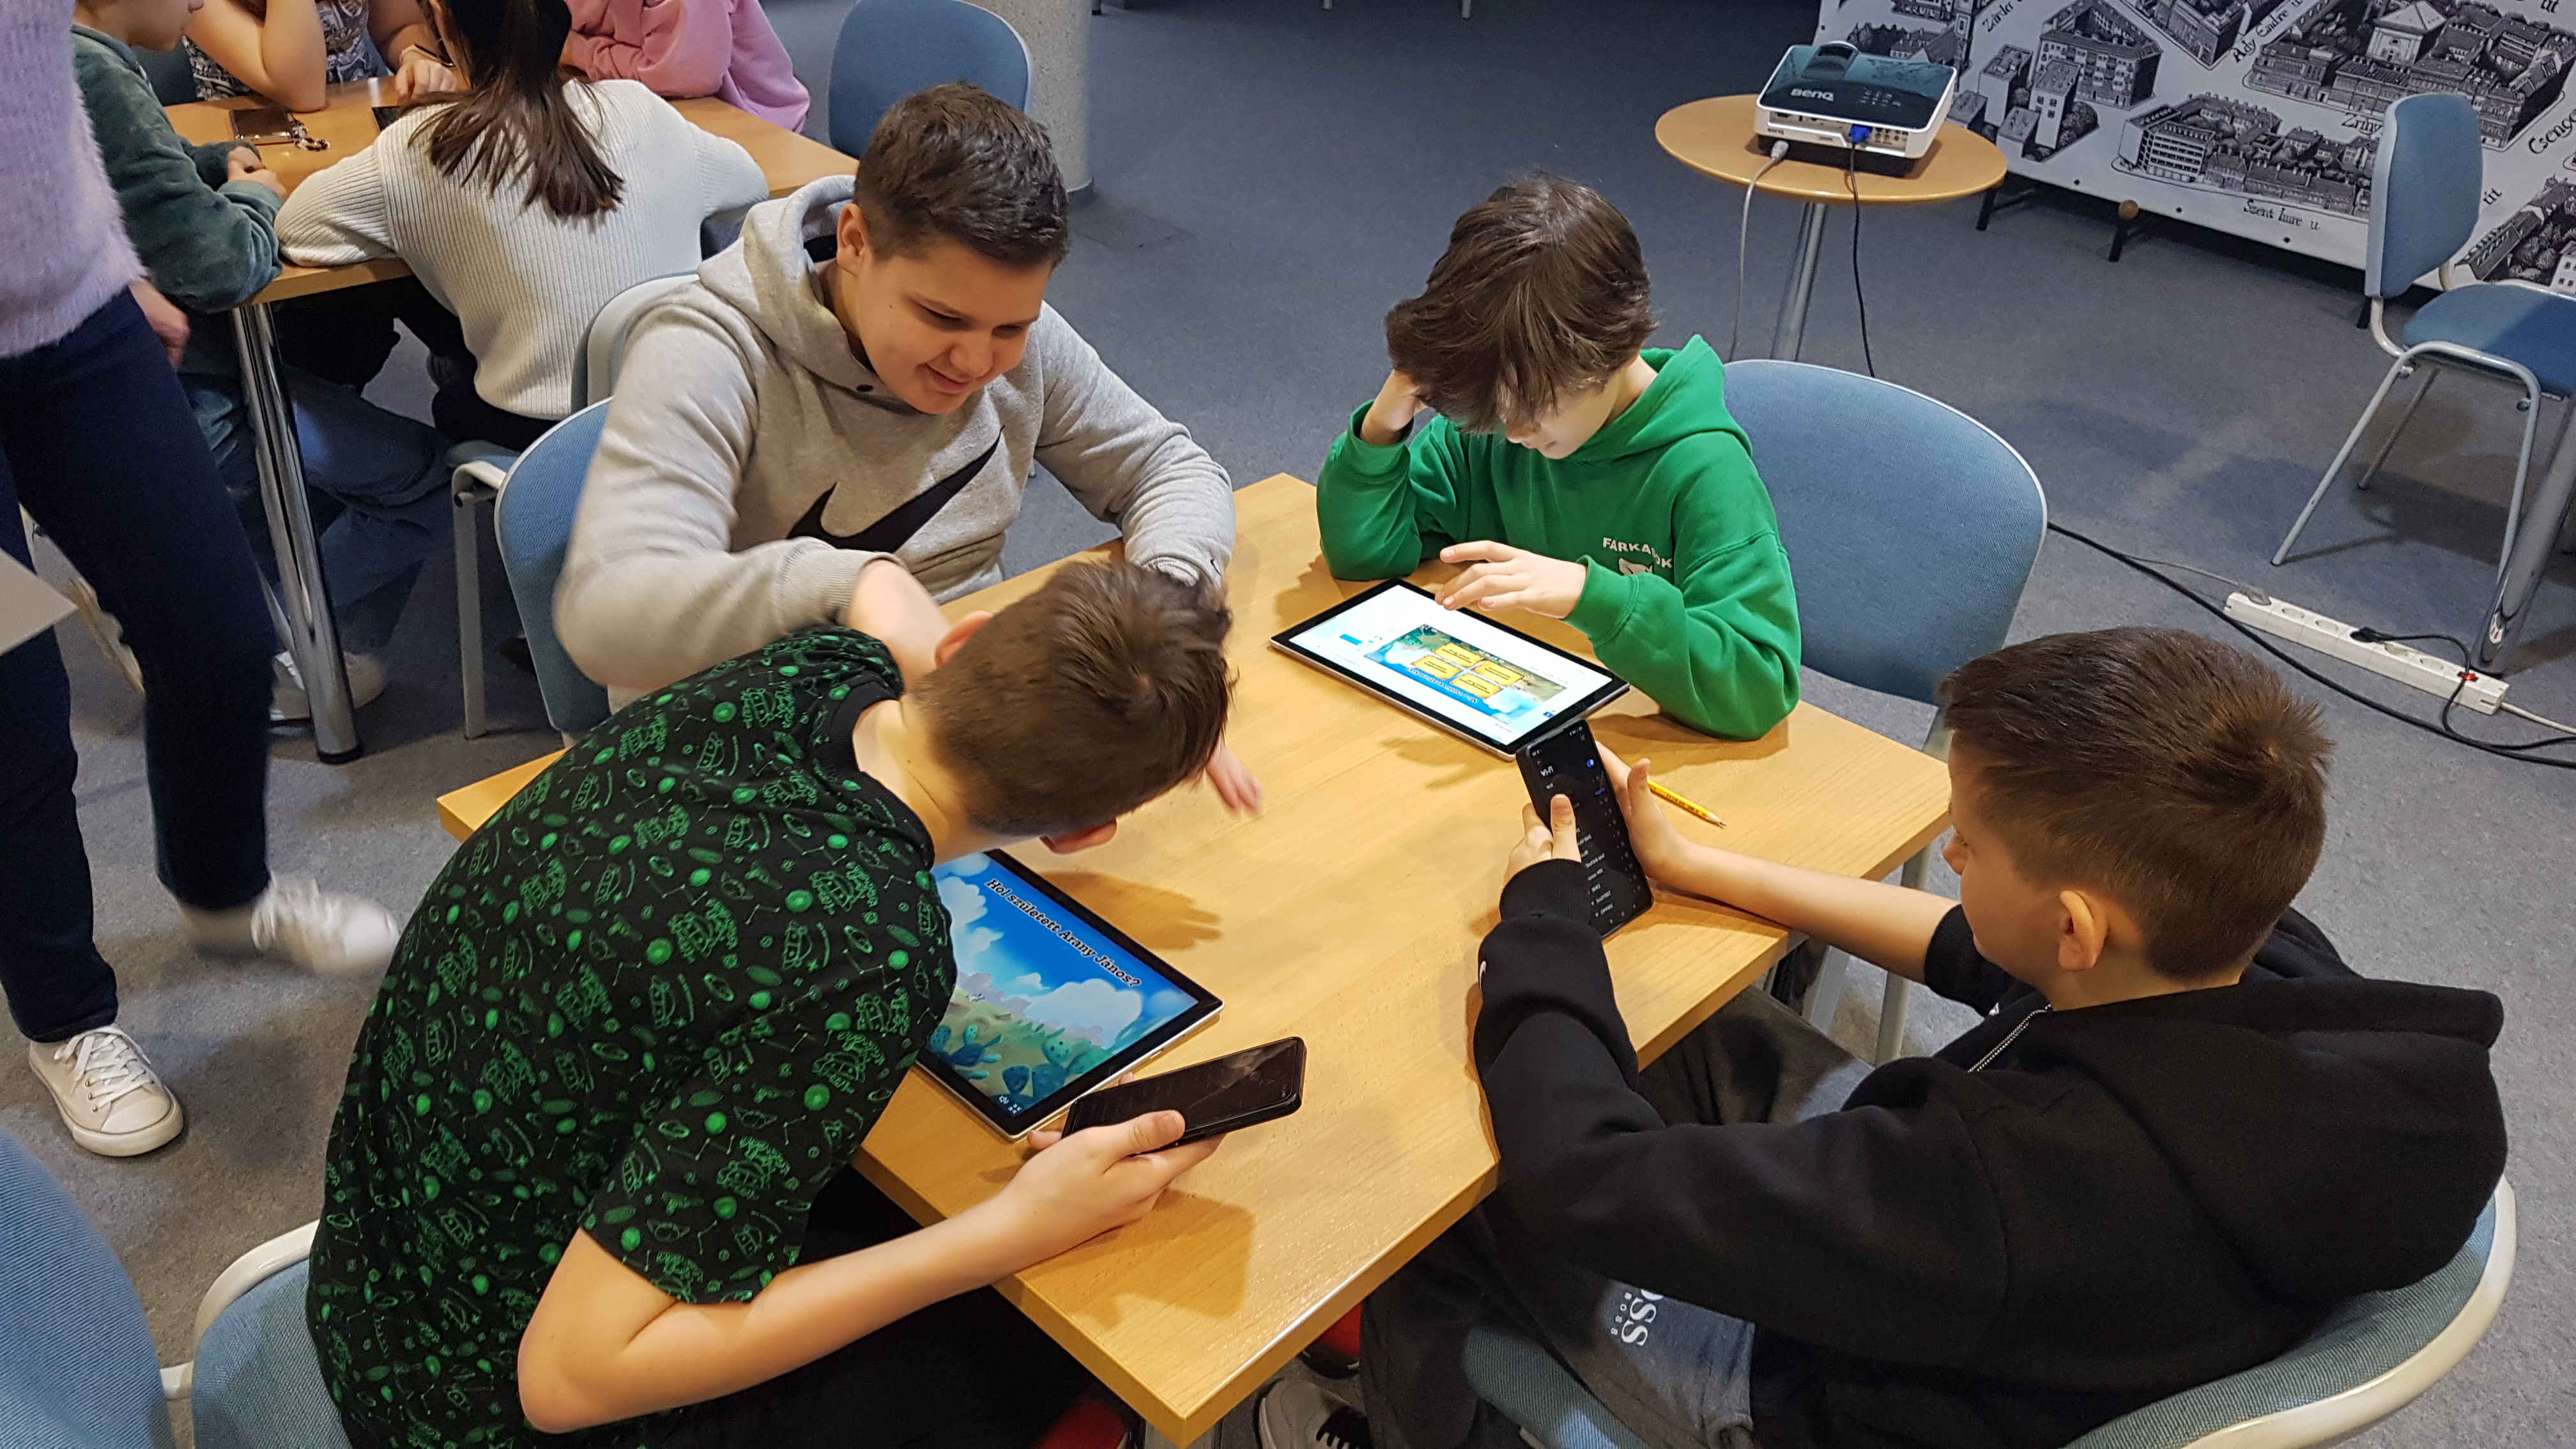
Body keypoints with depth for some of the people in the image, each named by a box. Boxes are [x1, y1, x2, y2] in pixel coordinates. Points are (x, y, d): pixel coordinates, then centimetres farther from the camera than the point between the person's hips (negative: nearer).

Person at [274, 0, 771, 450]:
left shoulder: (427, 150, -8)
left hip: (549, 432, -3)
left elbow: (293, 227, -1)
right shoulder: (638, 108, -2)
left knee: (451, 404, 34)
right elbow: (752, 180, 13)